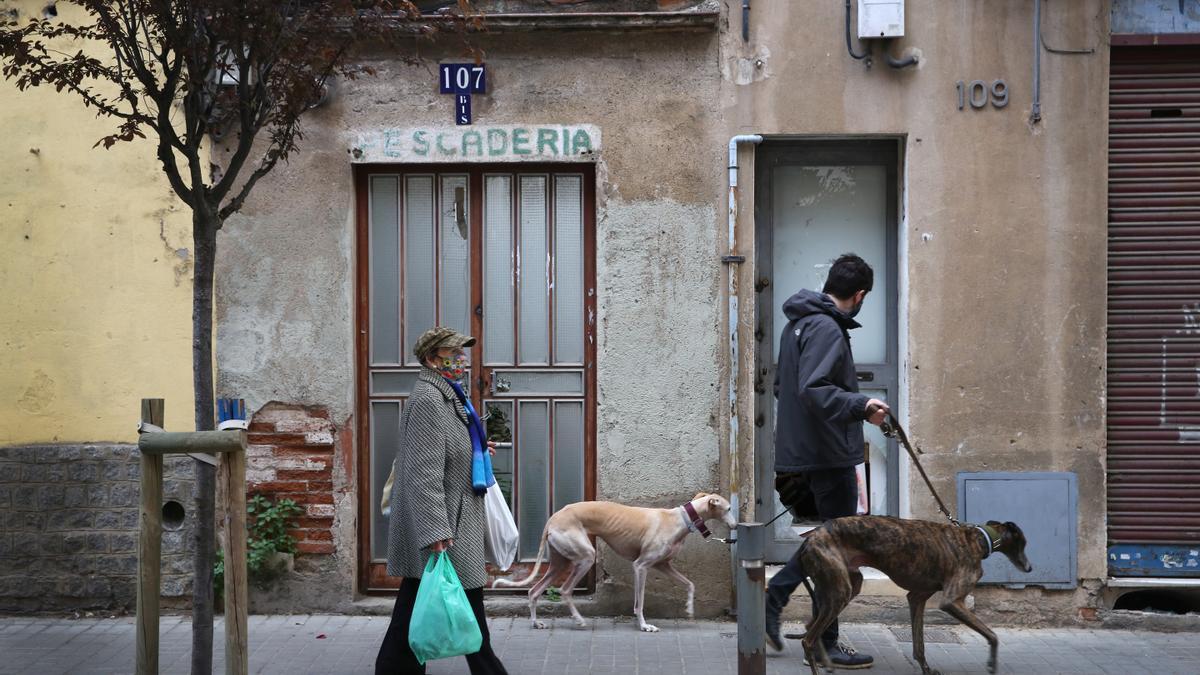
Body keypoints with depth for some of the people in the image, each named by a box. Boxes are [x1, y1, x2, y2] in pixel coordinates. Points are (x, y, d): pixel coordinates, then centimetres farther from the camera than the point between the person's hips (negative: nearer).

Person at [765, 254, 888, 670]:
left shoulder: (797, 323, 14)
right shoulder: (826, 328, -16)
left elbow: (782, 386, 24)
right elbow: (813, 390, -27)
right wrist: (860, 406, -33)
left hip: (799, 451, 10)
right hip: (828, 454, -10)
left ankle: (773, 597, 17)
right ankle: (826, 644, 6)